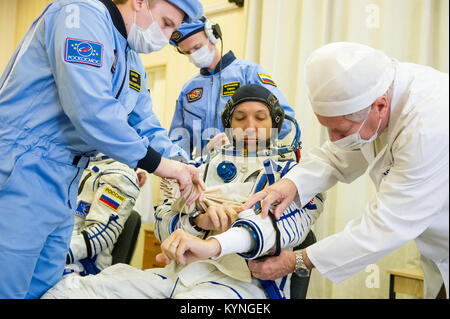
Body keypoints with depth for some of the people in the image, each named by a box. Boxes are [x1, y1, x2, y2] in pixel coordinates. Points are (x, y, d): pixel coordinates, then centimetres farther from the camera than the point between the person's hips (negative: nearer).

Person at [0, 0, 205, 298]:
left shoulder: (124, 58, 19)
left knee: (44, 287, 12)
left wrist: (183, 169, 6)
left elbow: (144, 126, 21)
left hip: (62, 190, 10)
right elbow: (91, 111, -24)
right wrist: (159, 164, -15)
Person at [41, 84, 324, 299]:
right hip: (176, 274, 5)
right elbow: (163, 221, 16)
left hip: (241, 281, -4)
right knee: (67, 289, -15)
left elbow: (292, 220, -11)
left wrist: (214, 245, -31)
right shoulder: (206, 168, 26)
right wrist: (198, 219, -10)